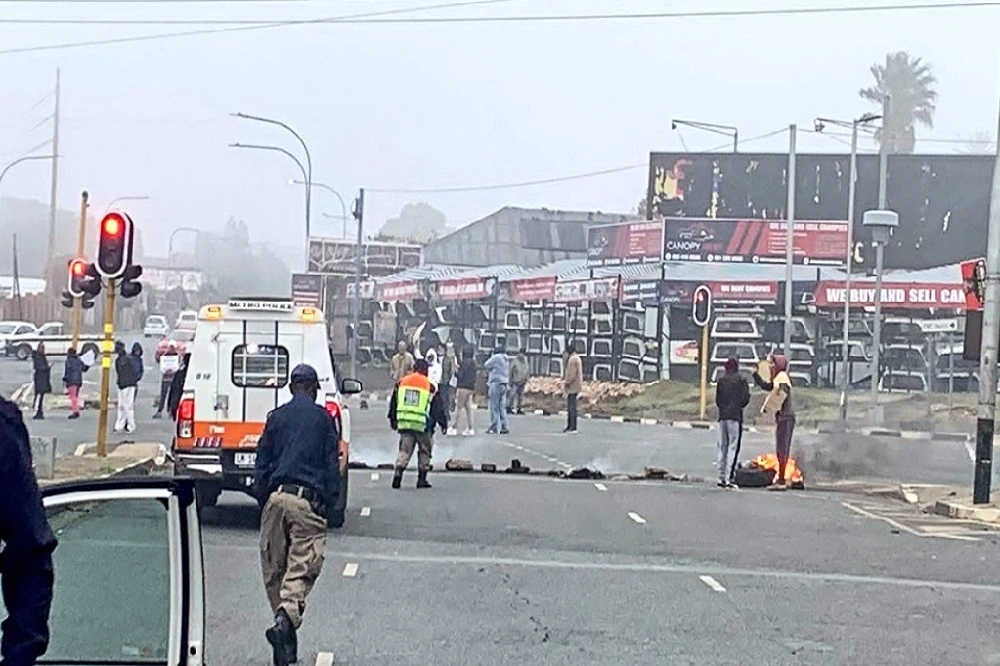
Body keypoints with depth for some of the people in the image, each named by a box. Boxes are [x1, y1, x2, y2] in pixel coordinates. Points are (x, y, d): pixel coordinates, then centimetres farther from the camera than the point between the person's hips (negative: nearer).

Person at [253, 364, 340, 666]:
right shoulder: (323, 419, 7)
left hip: (276, 497, 3)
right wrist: (329, 503, 8)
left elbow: (262, 463, 12)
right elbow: (332, 465, 4)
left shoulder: (275, 417, 13)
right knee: (302, 568, -8)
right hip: (308, 501, -3)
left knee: (274, 570, 12)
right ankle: (286, 618, -31)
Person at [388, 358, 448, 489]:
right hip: (423, 425, -3)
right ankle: (422, 479, 11)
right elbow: (438, 407, 2)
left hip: (404, 423, 3)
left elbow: (393, 403, 18)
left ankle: (398, 472, -15)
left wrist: (393, 420, 28)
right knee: (424, 452, 11)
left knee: (404, 450, 6)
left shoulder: (401, 383, 9)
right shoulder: (429, 386, -3)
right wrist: (443, 423, 12)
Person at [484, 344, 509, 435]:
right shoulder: (506, 360, 15)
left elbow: (486, 365, -2)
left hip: (496, 383, -8)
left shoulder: (496, 357, -10)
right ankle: (504, 426, 6)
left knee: (494, 407, -5)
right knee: (502, 407, 9)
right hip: (504, 384, 8)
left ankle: (494, 427, -5)